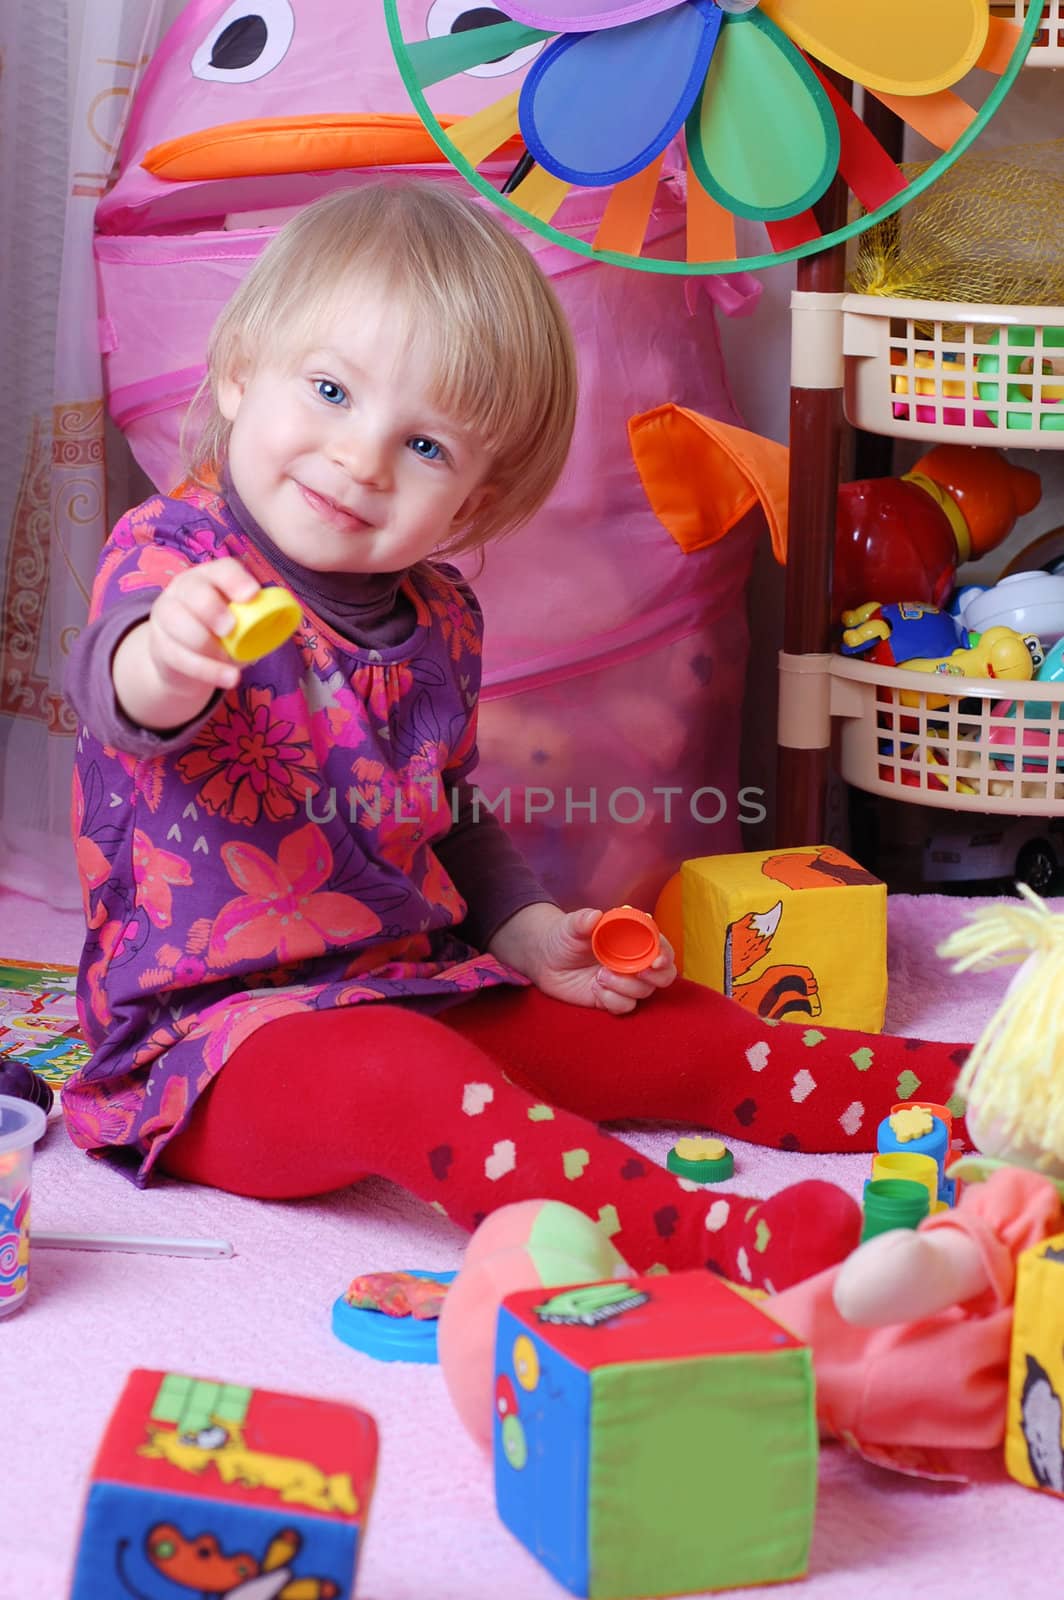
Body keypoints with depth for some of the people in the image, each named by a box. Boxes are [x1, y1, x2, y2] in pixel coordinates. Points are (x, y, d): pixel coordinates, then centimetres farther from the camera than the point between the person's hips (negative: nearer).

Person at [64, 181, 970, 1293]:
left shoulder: (438, 618, 8)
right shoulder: (168, 557, -13)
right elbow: (118, 697, -37)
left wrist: (531, 933, 7)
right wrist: (167, 663, -61)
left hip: (418, 988, 8)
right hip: (220, 1030, -7)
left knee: (678, 1032, 4)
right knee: (395, 1078, -36)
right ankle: (720, 1243, -52)